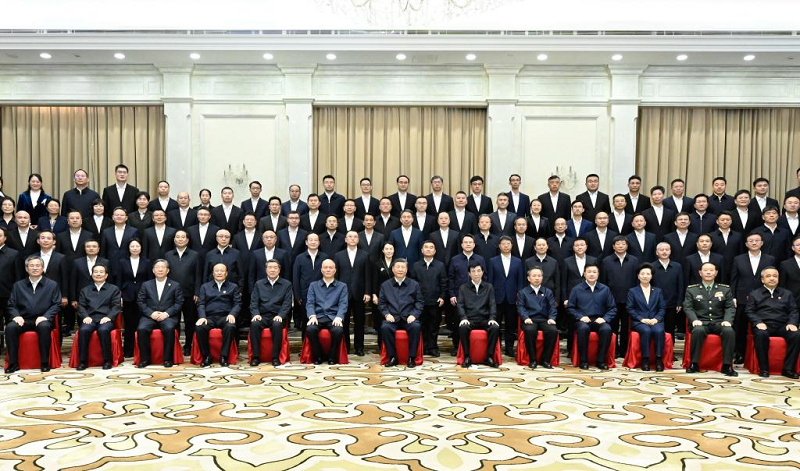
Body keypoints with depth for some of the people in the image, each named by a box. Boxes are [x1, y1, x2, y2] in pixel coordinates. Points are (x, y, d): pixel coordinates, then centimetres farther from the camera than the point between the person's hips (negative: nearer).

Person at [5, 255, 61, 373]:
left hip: (42, 320, -2)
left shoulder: (52, 285, 10)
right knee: (10, 327, -30)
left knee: (44, 327, -37)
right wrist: (16, 316, -10)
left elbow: (57, 304, 2)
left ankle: (45, 363, -27)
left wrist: (45, 317, -14)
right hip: (24, 320, 2)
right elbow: (11, 305, 12)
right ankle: (13, 363, -20)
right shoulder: (18, 285, 16)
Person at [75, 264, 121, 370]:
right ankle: (83, 361, -25)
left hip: (105, 318, -2)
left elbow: (116, 306, 5)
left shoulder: (114, 289, 17)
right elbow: (81, 306, 13)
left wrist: (108, 317, -13)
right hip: (90, 318, 2)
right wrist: (85, 316, -8)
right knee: (83, 330, -33)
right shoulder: (85, 290, 25)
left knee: (103, 330, -37)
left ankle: (107, 360, -27)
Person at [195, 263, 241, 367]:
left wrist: (232, 314, -13)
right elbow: (201, 304, 10)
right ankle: (206, 356, -16)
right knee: (199, 327, -32)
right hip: (209, 317, 1)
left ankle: (224, 357, -25)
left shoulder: (233, 287, 18)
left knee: (230, 327, -36)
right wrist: (202, 317, -10)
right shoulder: (205, 286, 21)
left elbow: (238, 303, 8)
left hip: (225, 317, -1)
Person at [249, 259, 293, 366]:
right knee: (254, 324, -32)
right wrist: (256, 314, -11)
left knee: (277, 325, -36)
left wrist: (280, 315, -15)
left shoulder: (286, 284, 11)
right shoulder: (258, 284, 17)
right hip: (262, 316, 2)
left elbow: (287, 303, 1)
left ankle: (275, 357, -27)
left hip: (277, 317, -2)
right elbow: (253, 302, 9)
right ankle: (256, 356, -25)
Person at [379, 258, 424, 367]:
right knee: (384, 327, -32)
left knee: (416, 327, -33)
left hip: (408, 318, 0)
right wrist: (386, 314, -7)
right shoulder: (385, 285, 13)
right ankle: (392, 357, -17)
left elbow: (420, 302, 7)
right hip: (392, 318, 1)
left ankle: (411, 358, -18)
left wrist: (413, 315, -8)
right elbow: (381, 303, 11)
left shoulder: (414, 285, 11)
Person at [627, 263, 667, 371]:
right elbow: (630, 309, 3)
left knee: (659, 331, -33)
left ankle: (659, 359, -28)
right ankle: (645, 360, -29)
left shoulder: (658, 291, 20)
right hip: (639, 322, -2)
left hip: (655, 321, 2)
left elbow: (662, 308, 11)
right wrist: (642, 319, -12)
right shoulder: (632, 291, 13)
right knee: (646, 331, -35)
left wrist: (656, 319, -9)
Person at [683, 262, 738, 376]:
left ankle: (727, 365, -22)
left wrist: (727, 320, -11)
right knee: (698, 331, -36)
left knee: (729, 331, -31)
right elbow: (687, 307, 3)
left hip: (719, 322, 1)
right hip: (701, 322, -1)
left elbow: (730, 307, 8)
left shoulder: (725, 289, 15)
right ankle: (694, 364, -23)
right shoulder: (691, 289, 11)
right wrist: (694, 320, -16)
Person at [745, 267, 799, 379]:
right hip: (763, 325, -2)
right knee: (761, 335, -37)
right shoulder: (754, 294, 16)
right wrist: (758, 322, -12)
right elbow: (750, 311, 6)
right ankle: (764, 368, -28)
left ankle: (788, 369, -21)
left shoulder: (787, 294, 23)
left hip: (782, 326, 2)